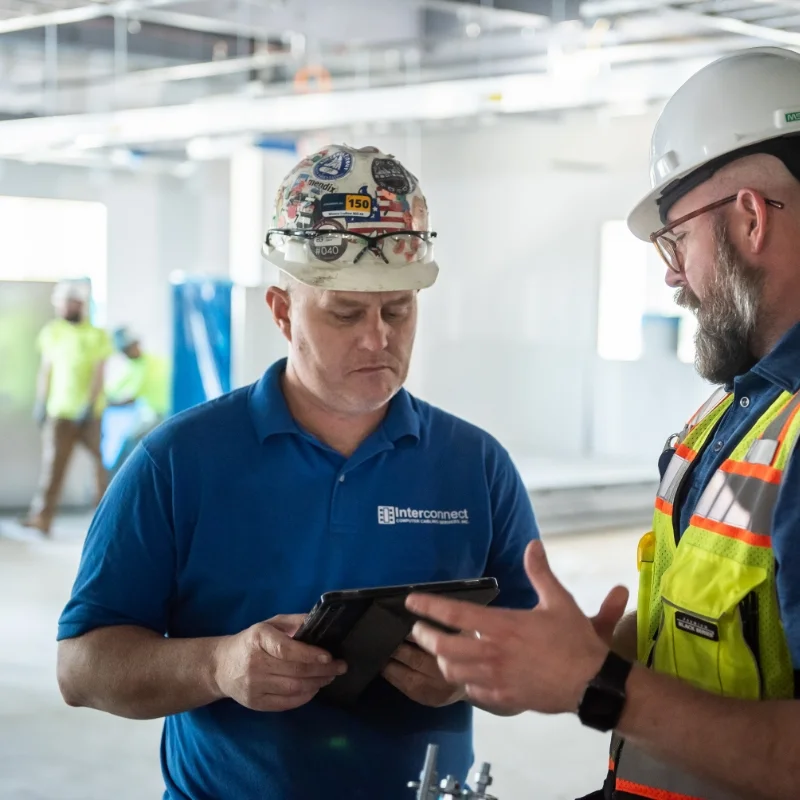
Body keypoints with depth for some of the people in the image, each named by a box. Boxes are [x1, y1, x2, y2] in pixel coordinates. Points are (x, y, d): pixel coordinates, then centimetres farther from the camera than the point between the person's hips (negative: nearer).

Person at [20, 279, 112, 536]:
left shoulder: (97, 335, -2)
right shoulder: (52, 332, 8)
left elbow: (98, 373, -6)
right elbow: (45, 370, 13)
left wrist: (90, 405, -14)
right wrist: (41, 403, 10)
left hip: (90, 412, -2)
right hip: (60, 410, 2)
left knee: (100, 459, 6)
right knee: (53, 462, -7)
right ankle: (41, 516, -13)